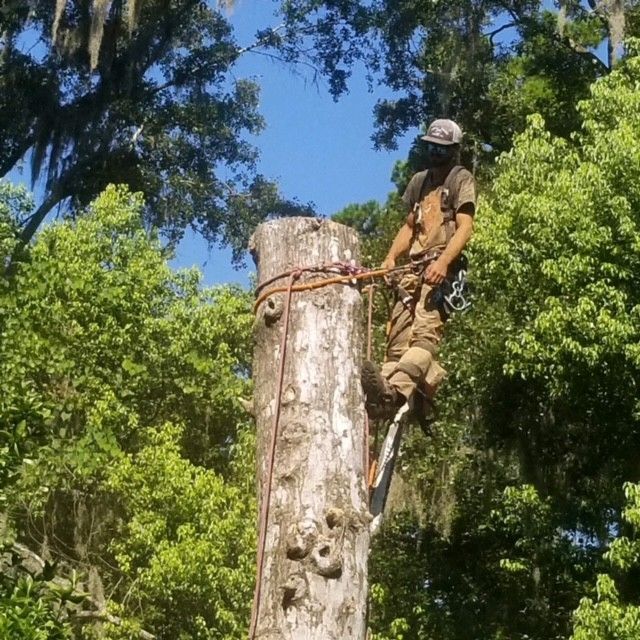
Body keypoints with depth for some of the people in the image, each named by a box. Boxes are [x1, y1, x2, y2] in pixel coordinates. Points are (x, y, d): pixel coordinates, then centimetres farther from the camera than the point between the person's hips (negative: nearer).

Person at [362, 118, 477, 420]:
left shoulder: (461, 179, 6)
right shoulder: (419, 181, 27)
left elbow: (465, 227, -6)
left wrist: (443, 262, -23)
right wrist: (391, 258, 10)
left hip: (441, 268, -9)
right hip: (414, 267, 9)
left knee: (425, 330, -27)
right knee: (397, 336, -5)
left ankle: (393, 390, -48)